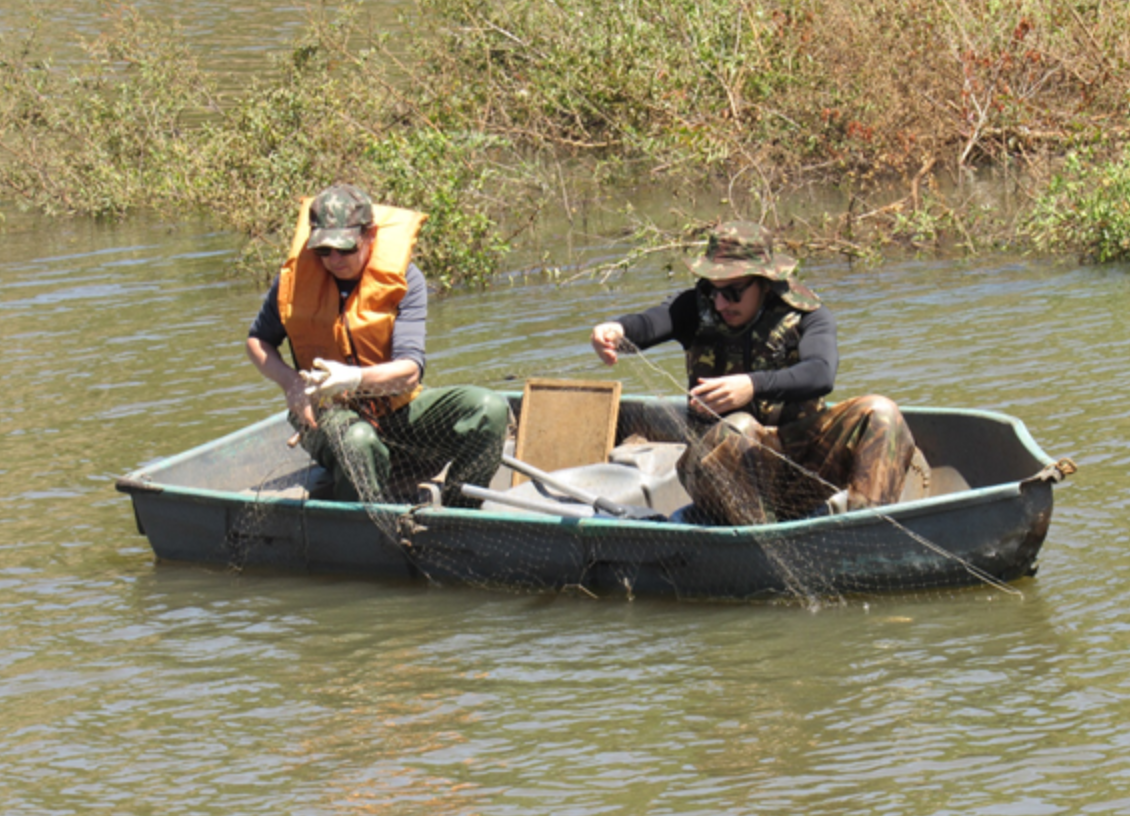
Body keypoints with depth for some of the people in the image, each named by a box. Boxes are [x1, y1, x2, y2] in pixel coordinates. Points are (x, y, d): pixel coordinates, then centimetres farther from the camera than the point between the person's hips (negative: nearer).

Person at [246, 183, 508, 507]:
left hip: (397, 410, 2)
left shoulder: (403, 279, -8)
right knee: (357, 441, -41)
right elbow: (257, 340, 12)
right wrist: (292, 383, -10)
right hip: (328, 412, -2)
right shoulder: (294, 277, -5)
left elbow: (409, 371, -18)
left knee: (490, 408, -21)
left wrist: (355, 379, -40)